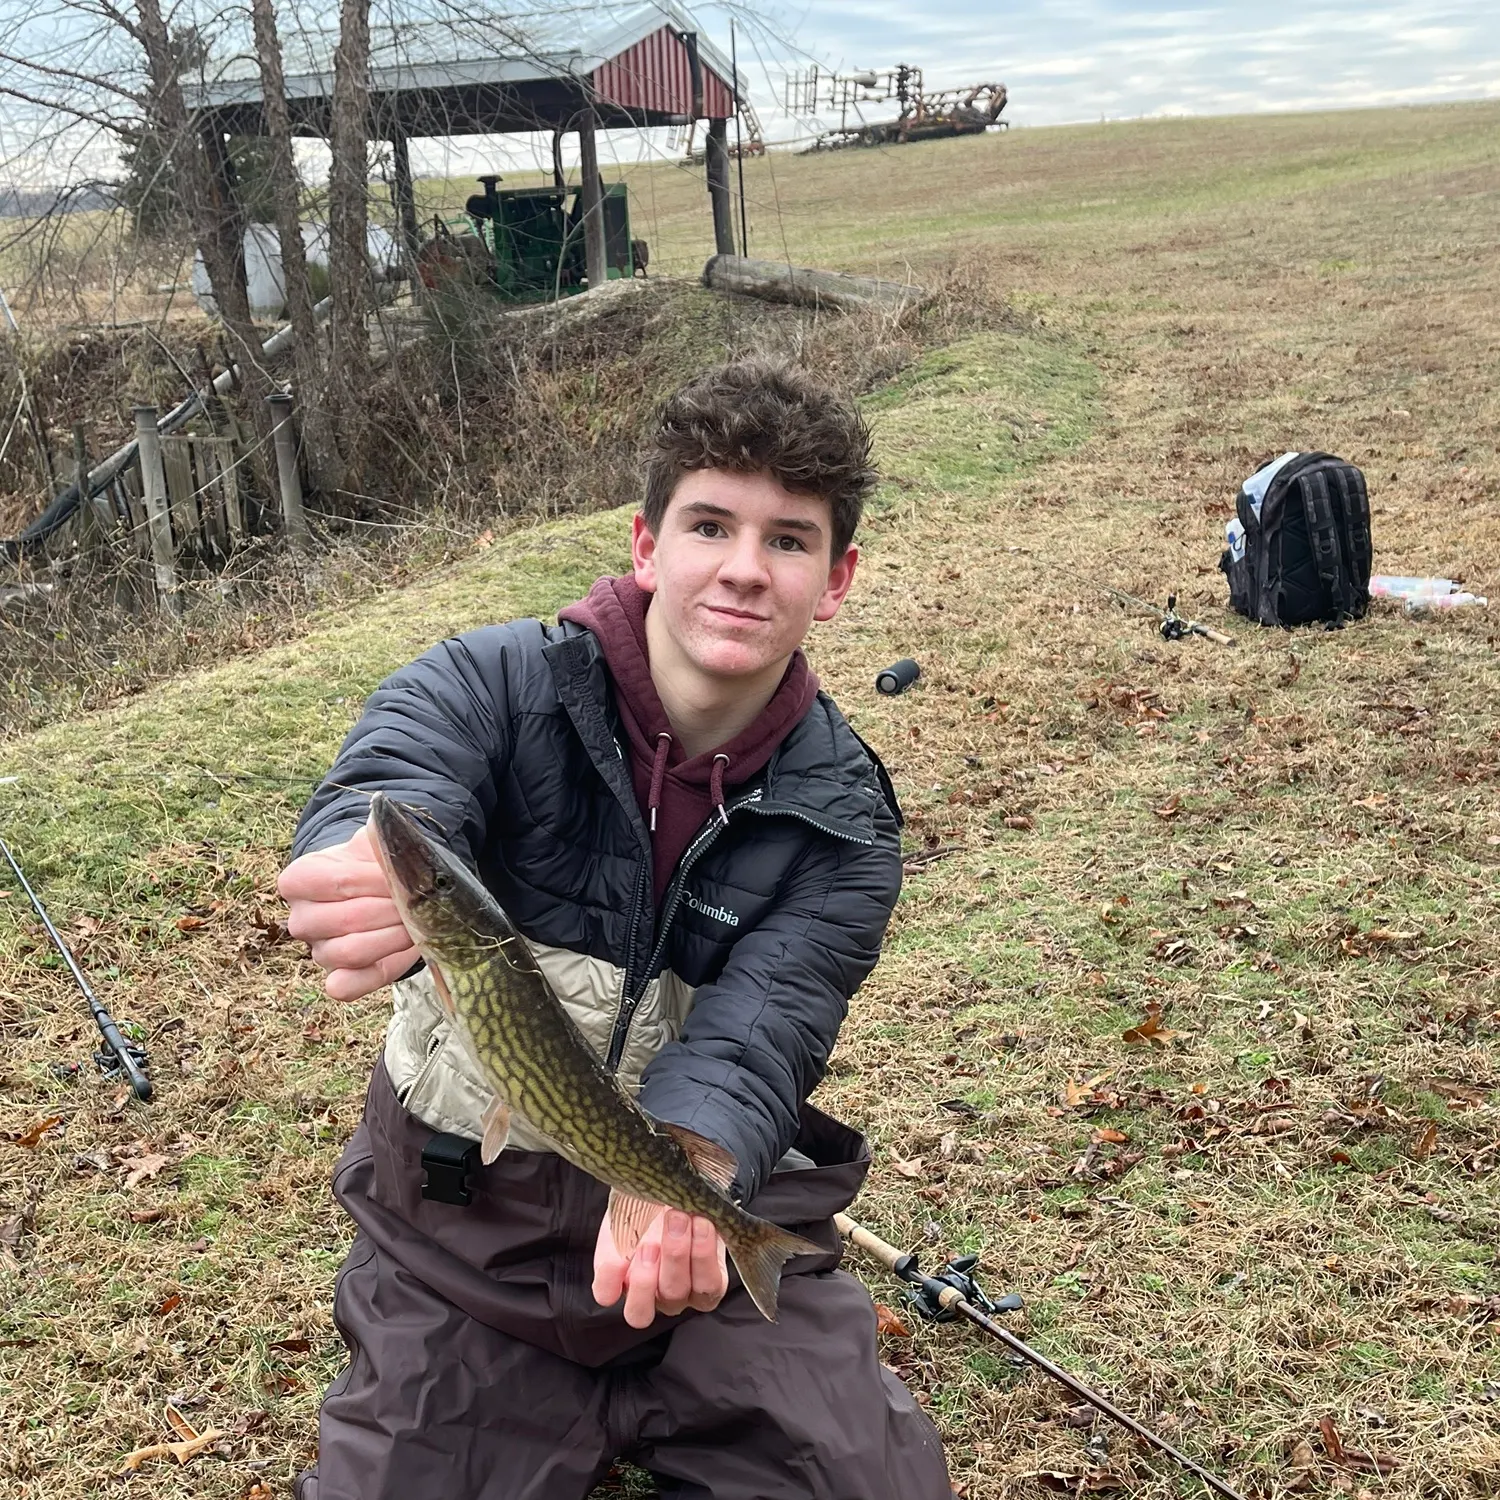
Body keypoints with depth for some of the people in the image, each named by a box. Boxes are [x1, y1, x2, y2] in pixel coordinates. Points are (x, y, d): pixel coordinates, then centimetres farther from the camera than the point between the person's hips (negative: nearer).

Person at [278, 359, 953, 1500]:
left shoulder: (839, 824, -7)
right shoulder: (493, 687, -12)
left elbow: (748, 1041, -20)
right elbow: (380, 803, -33)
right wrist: (381, 879, -58)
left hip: (712, 1233, 1)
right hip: (468, 1244, 0)